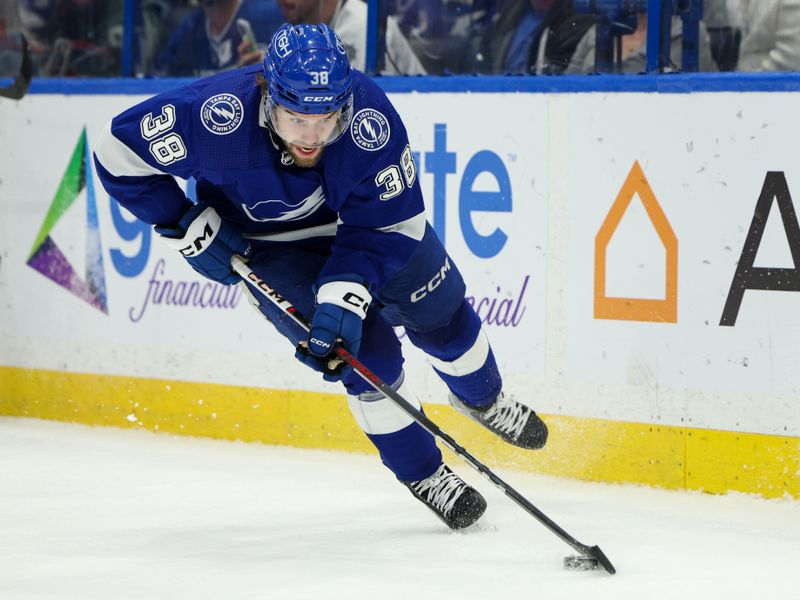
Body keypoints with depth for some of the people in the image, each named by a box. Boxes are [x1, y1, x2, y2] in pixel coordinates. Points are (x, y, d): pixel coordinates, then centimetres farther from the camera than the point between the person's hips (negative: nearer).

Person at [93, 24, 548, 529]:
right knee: (368, 354, -11)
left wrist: (345, 294, -39)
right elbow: (120, 151, -26)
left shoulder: (370, 117, -36)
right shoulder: (219, 116, -40)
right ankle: (421, 472, 13)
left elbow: (389, 226, -26)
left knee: (441, 311, 13)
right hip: (265, 237, -2)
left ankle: (482, 398, 47)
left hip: (363, 212, 2)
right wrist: (188, 228, -21)